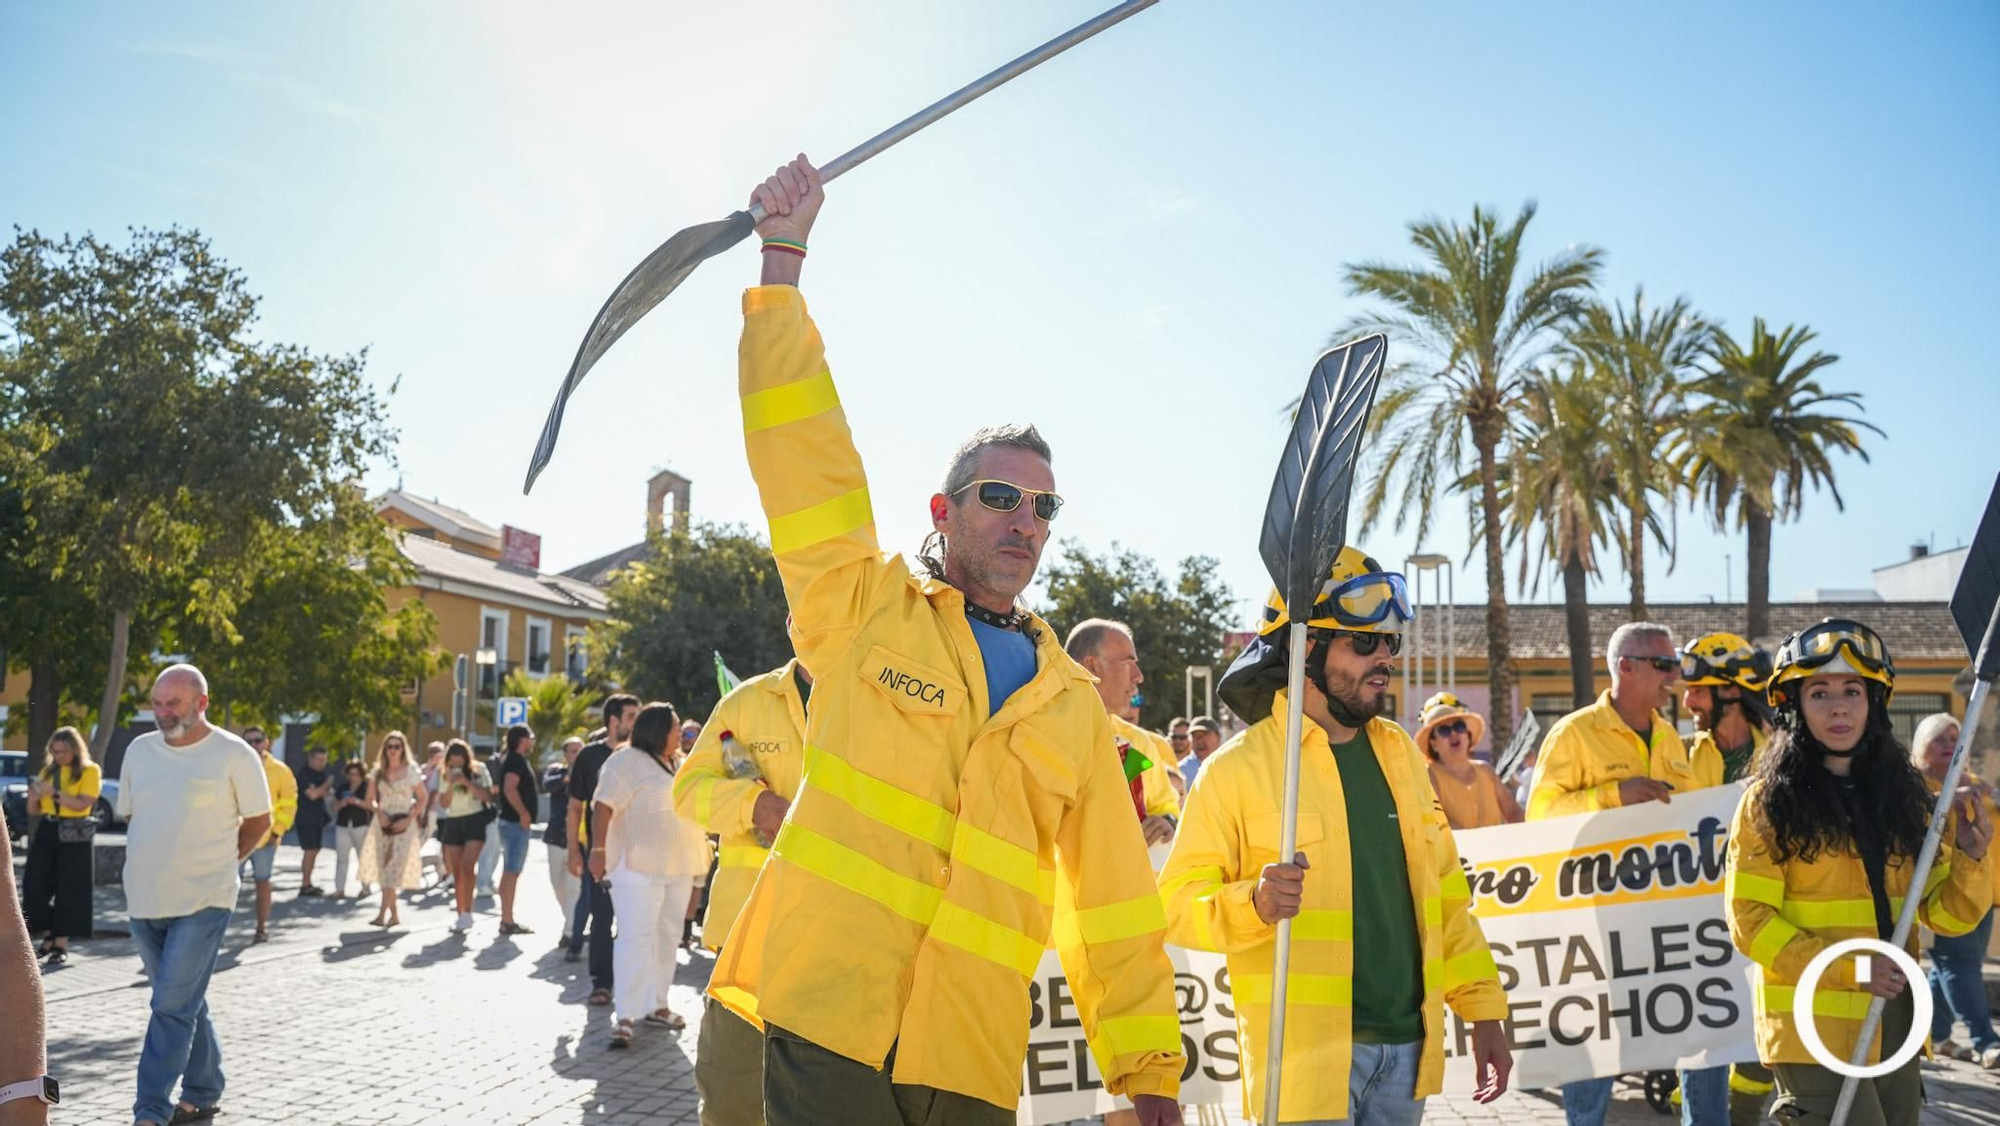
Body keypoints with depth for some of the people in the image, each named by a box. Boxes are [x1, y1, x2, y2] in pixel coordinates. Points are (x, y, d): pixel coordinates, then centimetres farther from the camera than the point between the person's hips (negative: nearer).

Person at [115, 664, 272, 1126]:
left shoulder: (234, 754, -9)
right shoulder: (139, 750, 6)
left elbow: (259, 822, 0)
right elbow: (130, 814, 18)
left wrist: (218, 863, 0)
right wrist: (152, 863, 8)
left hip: (203, 902, -5)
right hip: (144, 899, 5)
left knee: (173, 1006, -9)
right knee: (186, 1002, 15)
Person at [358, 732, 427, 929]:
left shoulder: (411, 770, -3)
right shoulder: (378, 771, 7)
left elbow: (423, 798, -2)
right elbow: (371, 797, 10)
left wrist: (409, 819, -11)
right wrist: (380, 813, -8)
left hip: (403, 824, -4)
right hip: (382, 823, 4)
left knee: (393, 868, -12)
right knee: (383, 869, 3)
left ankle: (383, 913, -15)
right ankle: (395, 914, 11)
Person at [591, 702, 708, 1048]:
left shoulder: (675, 765, 18)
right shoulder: (627, 761, -8)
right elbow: (604, 806, -16)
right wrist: (599, 849, -23)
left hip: (677, 867, 9)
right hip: (639, 866, -8)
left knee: (667, 938, 11)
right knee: (635, 937, -13)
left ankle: (655, 1005, 20)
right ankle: (624, 1017, -14)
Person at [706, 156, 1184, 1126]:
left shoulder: (1073, 701, 12)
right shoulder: (864, 609, 5)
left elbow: (1113, 900, 12)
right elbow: (804, 450, -4)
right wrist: (783, 259, -5)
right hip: (825, 1020, -3)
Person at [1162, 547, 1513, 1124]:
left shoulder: (1401, 753, 11)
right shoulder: (1238, 768, -9)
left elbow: (1445, 894, 16)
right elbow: (1178, 902, -10)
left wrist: (1483, 1011, 13)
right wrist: (1254, 902, -28)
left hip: (1406, 1046, 6)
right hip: (1306, 1052, -6)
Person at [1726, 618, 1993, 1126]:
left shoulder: (1898, 792, 7)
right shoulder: (1770, 800, -8)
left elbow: (1944, 913, 7)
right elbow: (1749, 919, -12)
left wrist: (1971, 857, -11)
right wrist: (1844, 969, -22)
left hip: (1895, 1022, 6)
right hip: (1814, 1025, -6)